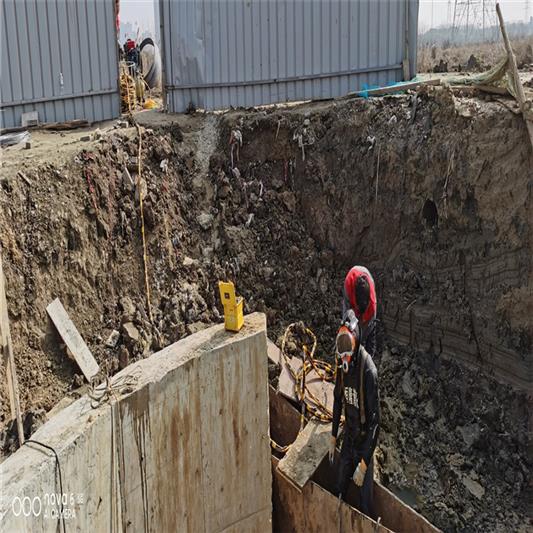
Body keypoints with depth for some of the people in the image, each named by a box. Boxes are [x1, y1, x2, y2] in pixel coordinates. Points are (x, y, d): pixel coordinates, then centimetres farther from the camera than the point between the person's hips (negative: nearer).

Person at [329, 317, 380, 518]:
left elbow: (375, 420, -27)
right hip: (348, 437, 5)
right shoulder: (342, 362, -11)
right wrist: (333, 436, 11)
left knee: (366, 502, 5)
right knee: (339, 491, 20)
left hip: (364, 441, -5)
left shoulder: (368, 370, -30)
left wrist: (364, 463, -27)